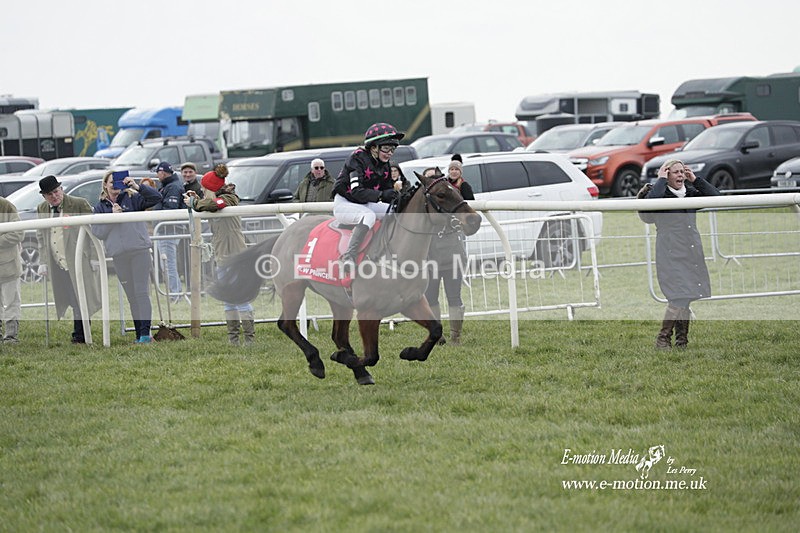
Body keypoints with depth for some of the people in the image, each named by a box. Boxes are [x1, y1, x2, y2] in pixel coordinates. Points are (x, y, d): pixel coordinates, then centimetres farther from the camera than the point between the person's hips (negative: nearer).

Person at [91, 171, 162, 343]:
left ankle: (145, 332, -12)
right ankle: (139, 334, 10)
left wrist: (138, 187, -15)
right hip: (119, 256, 3)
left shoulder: (132, 199, 6)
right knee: (131, 295, 7)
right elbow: (97, 232, 2)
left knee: (141, 292, -9)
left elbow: (156, 197, -3)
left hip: (139, 251, -3)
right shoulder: (100, 207, 12)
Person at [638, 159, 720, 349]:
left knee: (688, 298, 3)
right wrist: (661, 180, -14)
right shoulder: (661, 194, -3)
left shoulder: (690, 193, 15)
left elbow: (714, 196, 8)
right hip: (671, 253, -6)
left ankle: (682, 340, 10)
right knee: (679, 297, -17)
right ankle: (663, 338, -8)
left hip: (692, 253, 6)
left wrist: (695, 180, 5)